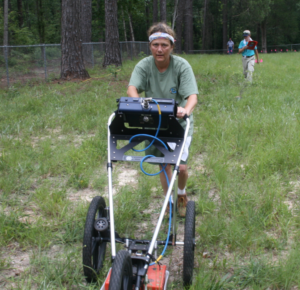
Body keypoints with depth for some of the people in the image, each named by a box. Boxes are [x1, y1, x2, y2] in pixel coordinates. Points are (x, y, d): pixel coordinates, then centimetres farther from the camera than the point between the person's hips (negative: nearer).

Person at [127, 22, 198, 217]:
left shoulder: (182, 66, -15)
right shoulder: (144, 66, -9)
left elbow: (192, 95, -26)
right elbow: (132, 88, -25)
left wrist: (186, 110, -49)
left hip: (179, 124, -2)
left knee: (181, 166, -7)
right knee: (163, 165, 10)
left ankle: (182, 194, 28)